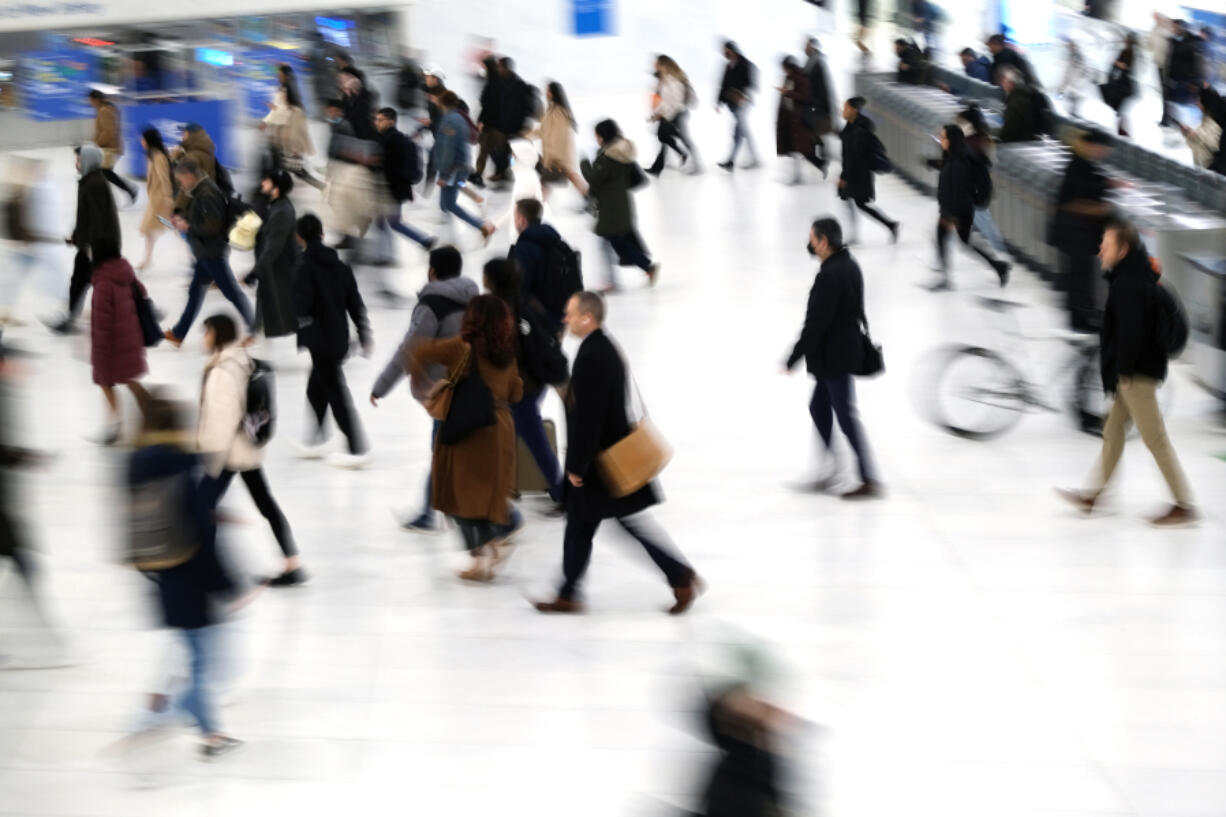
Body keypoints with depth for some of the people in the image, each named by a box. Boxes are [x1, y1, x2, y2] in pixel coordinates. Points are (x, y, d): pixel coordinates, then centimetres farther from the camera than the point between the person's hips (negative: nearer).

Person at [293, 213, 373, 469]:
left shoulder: (306, 268, -14)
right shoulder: (340, 265, 6)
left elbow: (302, 304, -23)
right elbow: (355, 302, 9)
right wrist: (364, 335, 15)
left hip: (320, 340, -7)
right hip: (339, 337, 7)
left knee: (336, 393, -4)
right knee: (316, 390, 21)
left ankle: (357, 450, -5)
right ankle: (315, 441, 30)